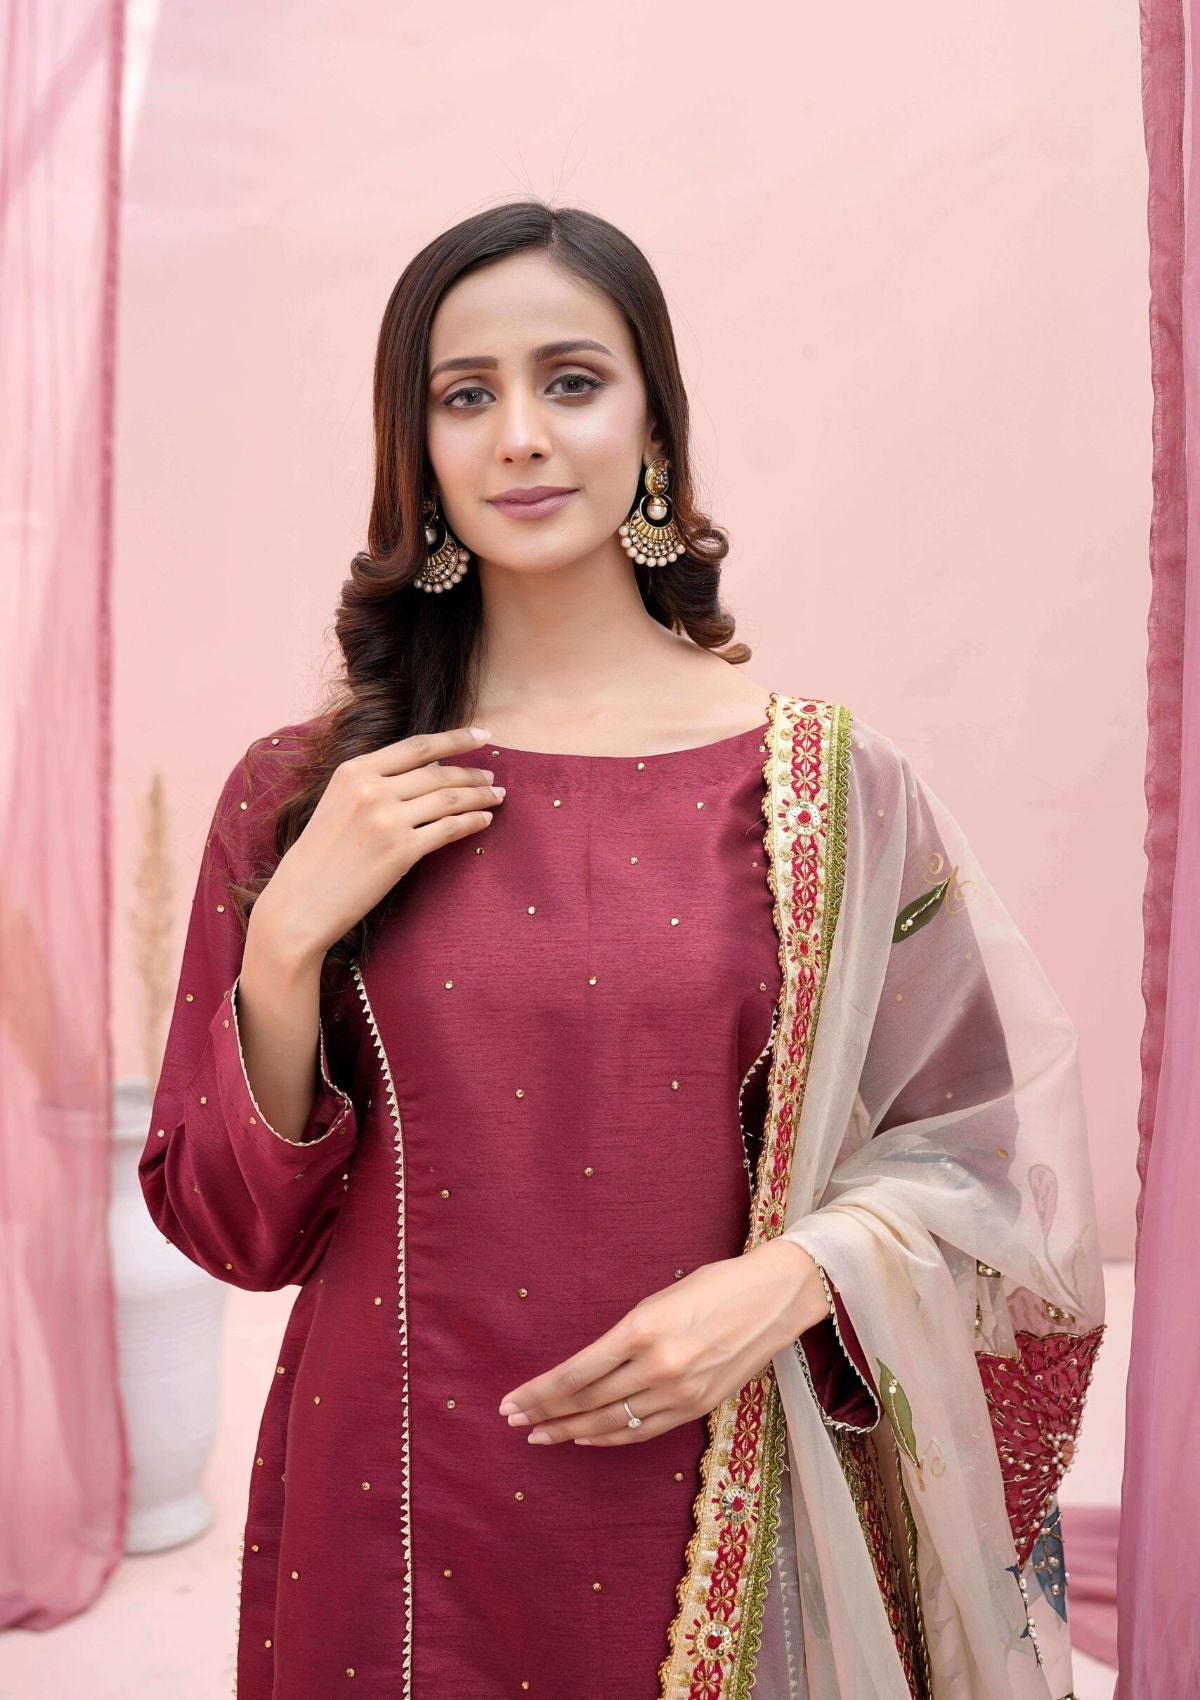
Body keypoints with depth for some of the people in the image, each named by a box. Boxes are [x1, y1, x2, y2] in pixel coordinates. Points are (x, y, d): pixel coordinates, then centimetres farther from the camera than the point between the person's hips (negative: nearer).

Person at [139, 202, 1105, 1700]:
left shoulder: (824, 778, -8)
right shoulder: (306, 790, -4)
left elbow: (985, 1145, 0)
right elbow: (233, 1230, -1)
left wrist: (789, 1281, -16)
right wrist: (289, 941, -16)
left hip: (713, 1510, 0)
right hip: (390, 1522, 1)